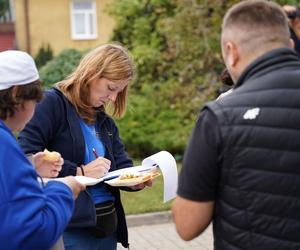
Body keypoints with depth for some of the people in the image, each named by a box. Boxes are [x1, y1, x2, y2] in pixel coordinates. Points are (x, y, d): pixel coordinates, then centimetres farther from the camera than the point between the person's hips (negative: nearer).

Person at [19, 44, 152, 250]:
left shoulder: (105, 122, 15)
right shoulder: (52, 103, -9)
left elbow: (122, 165, 14)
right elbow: (26, 156, -20)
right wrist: (79, 172, -22)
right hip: (70, 227, -7)